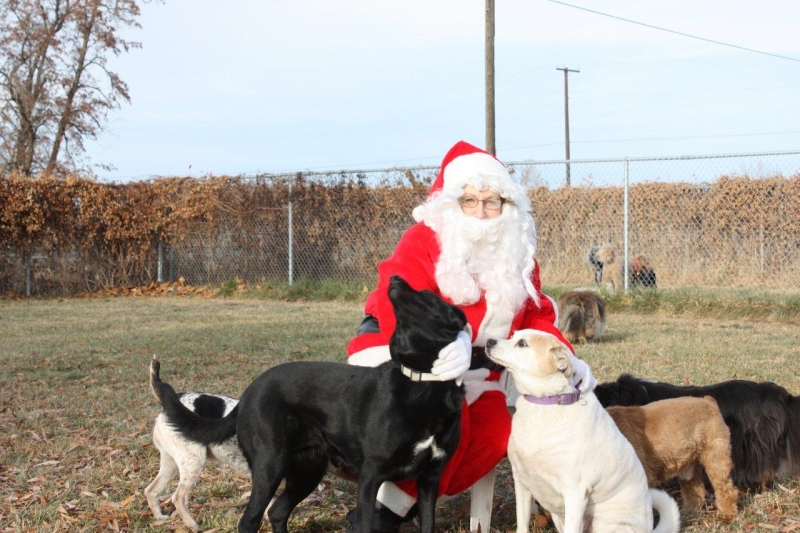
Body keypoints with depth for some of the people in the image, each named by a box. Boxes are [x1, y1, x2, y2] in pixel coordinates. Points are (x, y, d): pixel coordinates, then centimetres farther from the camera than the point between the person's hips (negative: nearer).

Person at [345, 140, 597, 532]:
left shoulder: (518, 252, -2)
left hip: (474, 365, 7)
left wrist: (565, 358, -20)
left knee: (494, 436, -11)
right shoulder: (423, 242, -22)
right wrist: (444, 342, -54)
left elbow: (536, 317, -2)